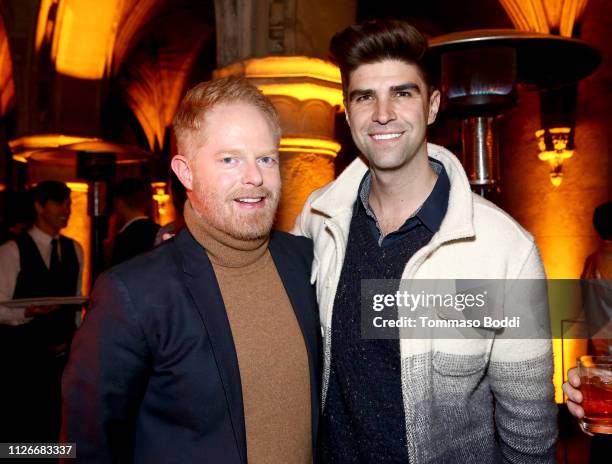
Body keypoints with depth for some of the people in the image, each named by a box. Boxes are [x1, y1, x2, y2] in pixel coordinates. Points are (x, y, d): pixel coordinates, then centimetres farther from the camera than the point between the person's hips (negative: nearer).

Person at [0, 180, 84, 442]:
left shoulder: (75, 249, 8)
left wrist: (71, 337, 6)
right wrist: (28, 312, -28)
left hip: (61, 352, 4)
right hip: (21, 354, -4)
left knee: (54, 422, 11)